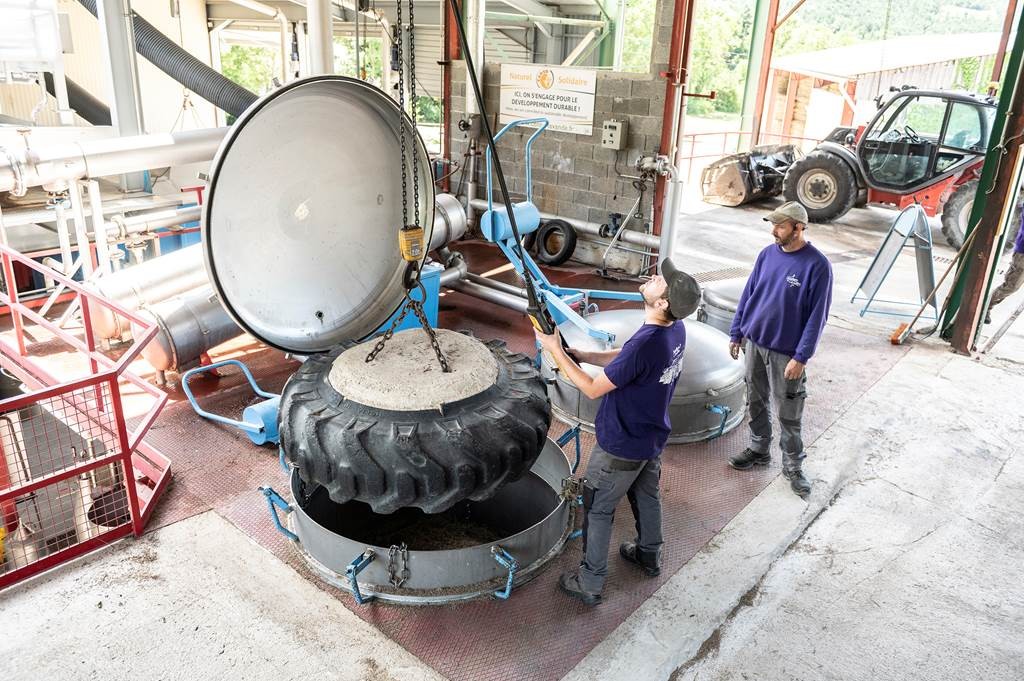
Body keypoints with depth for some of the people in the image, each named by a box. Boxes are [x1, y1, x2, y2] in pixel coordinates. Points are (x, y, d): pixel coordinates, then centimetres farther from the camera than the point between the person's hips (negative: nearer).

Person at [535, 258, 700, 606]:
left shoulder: (645, 344, -37)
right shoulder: (676, 329, -9)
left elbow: (593, 389, -26)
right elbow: (623, 358, 5)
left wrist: (556, 352, -19)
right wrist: (580, 355, -3)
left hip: (622, 447, -8)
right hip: (652, 437, 8)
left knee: (598, 510, 11)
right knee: (647, 496, 28)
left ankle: (590, 583, 25)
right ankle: (649, 556, 50)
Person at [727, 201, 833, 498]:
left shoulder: (817, 265, -16)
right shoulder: (767, 254, 0)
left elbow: (817, 316, -14)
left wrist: (801, 357, -16)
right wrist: (736, 334, 9)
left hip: (785, 352, -5)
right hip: (754, 343, 5)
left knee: (788, 413, 5)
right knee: (756, 401, 17)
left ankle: (793, 466, 21)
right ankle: (759, 449, 36)